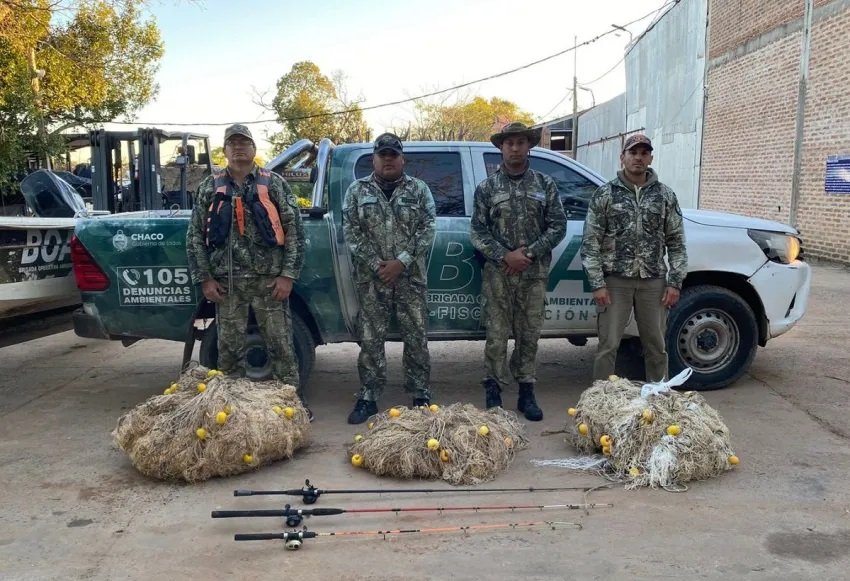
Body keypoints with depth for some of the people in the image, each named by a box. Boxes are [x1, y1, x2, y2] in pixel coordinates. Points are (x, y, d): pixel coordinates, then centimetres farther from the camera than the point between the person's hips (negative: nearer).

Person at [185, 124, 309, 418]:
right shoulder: (210, 187, 9)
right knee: (229, 347, 9)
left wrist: (288, 274, -8)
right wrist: (205, 279, 1)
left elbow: (294, 229, -1)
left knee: (281, 344, 2)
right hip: (226, 282, 2)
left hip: (269, 279, -2)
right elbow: (195, 235, 9)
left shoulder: (273, 183, 3)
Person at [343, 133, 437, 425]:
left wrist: (402, 262, -12)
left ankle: (421, 396, 14)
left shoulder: (419, 190, 6)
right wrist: (375, 264, -9)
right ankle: (368, 398, 12)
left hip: (411, 277, 0)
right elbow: (351, 232, 1)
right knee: (370, 339, 3)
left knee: (416, 337, 3)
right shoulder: (357, 190, 7)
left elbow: (427, 229, -1)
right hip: (371, 277, 0)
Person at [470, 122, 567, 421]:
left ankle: (526, 392, 18)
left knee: (529, 335, 7)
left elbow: (557, 225, 2)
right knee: (497, 335, 1)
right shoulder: (487, 188, 4)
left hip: (534, 273, 1)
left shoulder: (545, 184, 7)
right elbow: (478, 231, 0)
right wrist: (505, 256, -12)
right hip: (498, 273, -1)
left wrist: (530, 252, -10)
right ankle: (493, 392, 12)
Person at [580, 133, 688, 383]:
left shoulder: (665, 195, 6)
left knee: (656, 347, 10)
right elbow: (590, 242, -2)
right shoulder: (605, 194, 0)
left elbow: (677, 242, 8)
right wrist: (597, 284, -8)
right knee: (608, 346, 0)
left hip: (653, 282, 2)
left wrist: (675, 283, 0)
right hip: (615, 281, -2)